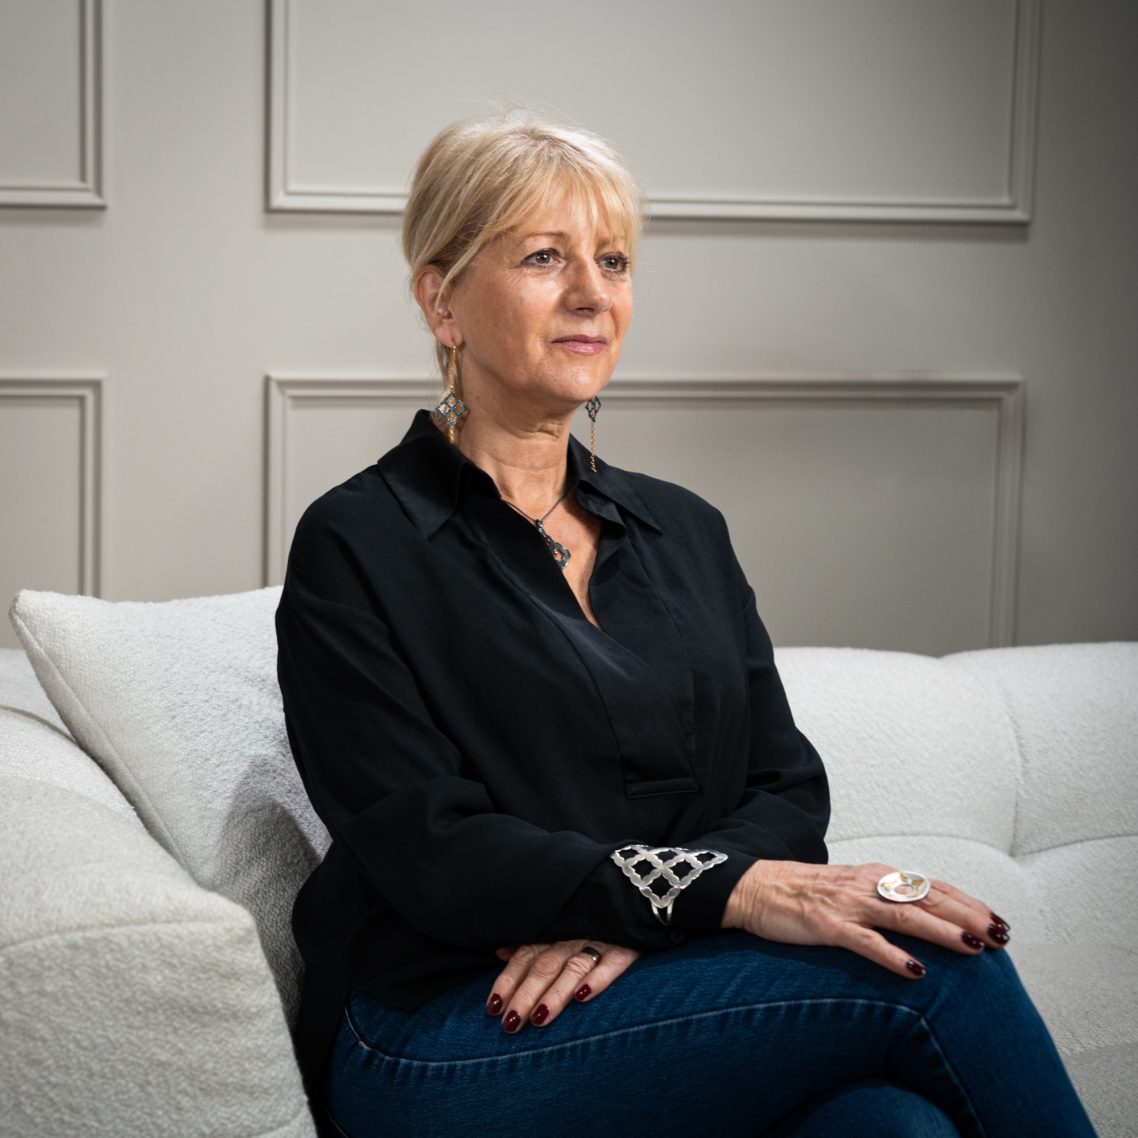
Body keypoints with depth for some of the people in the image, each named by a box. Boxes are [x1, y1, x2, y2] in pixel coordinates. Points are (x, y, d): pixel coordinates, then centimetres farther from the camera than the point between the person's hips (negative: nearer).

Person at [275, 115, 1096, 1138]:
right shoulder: (357, 547, 0)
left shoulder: (683, 530, 18)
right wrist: (726, 889, -22)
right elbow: (429, 851, -11)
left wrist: (623, 917, -13)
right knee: (932, 967, -25)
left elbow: (789, 792, 9)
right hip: (450, 1050, -4)